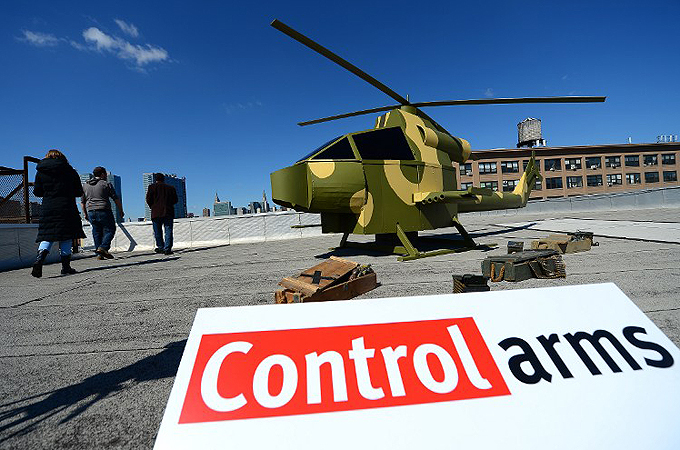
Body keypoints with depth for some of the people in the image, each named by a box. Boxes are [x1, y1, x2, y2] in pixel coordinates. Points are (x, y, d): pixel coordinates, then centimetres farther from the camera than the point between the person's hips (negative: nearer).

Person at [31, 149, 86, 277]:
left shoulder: (40, 172, 8)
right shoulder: (69, 170, 4)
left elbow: (37, 192, 7)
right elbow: (79, 192, 4)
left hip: (47, 209, 2)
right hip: (66, 208, -2)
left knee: (47, 236, 7)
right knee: (66, 237, 2)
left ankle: (39, 259, -16)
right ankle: (66, 266, 3)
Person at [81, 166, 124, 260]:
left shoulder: (85, 185, 15)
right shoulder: (106, 184, -1)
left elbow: (82, 202, 16)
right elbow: (116, 199, -2)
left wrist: (85, 214, 24)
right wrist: (121, 211, 7)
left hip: (91, 212, 5)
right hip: (104, 211, -5)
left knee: (96, 232, 10)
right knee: (110, 229, 4)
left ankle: (99, 254, 8)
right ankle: (103, 248, -14)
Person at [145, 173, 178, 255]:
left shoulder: (152, 187, 6)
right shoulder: (171, 188, 13)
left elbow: (148, 199, 0)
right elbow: (175, 200, 10)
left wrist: (152, 207, 16)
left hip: (156, 212, -1)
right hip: (169, 212, 1)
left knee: (157, 231, 9)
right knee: (168, 231, -2)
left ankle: (161, 247, 9)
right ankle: (167, 249, -9)